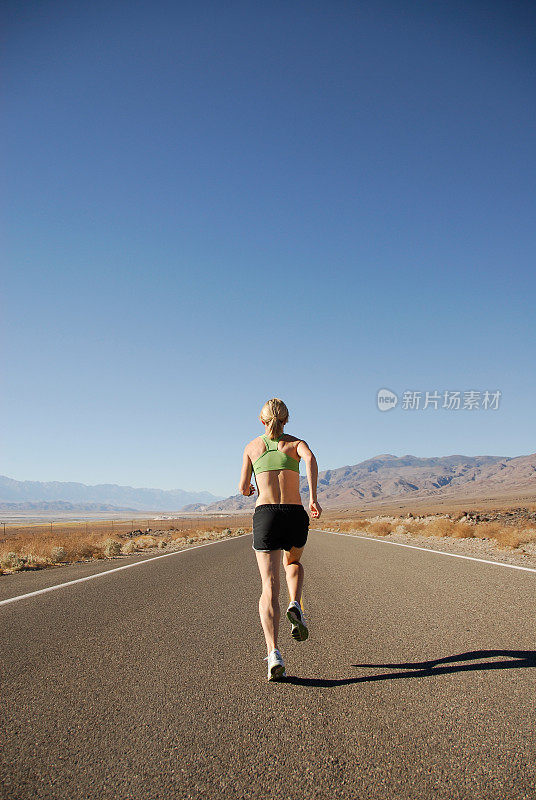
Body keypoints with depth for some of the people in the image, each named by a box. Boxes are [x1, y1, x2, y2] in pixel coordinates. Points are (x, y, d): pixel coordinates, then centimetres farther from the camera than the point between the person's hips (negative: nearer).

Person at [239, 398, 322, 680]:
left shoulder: (252, 446, 14)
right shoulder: (296, 443, 12)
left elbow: (244, 489, 14)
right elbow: (310, 458, -12)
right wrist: (314, 497, -16)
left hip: (266, 515, -1)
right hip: (296, 515, 1)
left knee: (269, 588, -1)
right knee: (293, 562, 31)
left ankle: (273, 653, -16)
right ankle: (296, 605, 5)